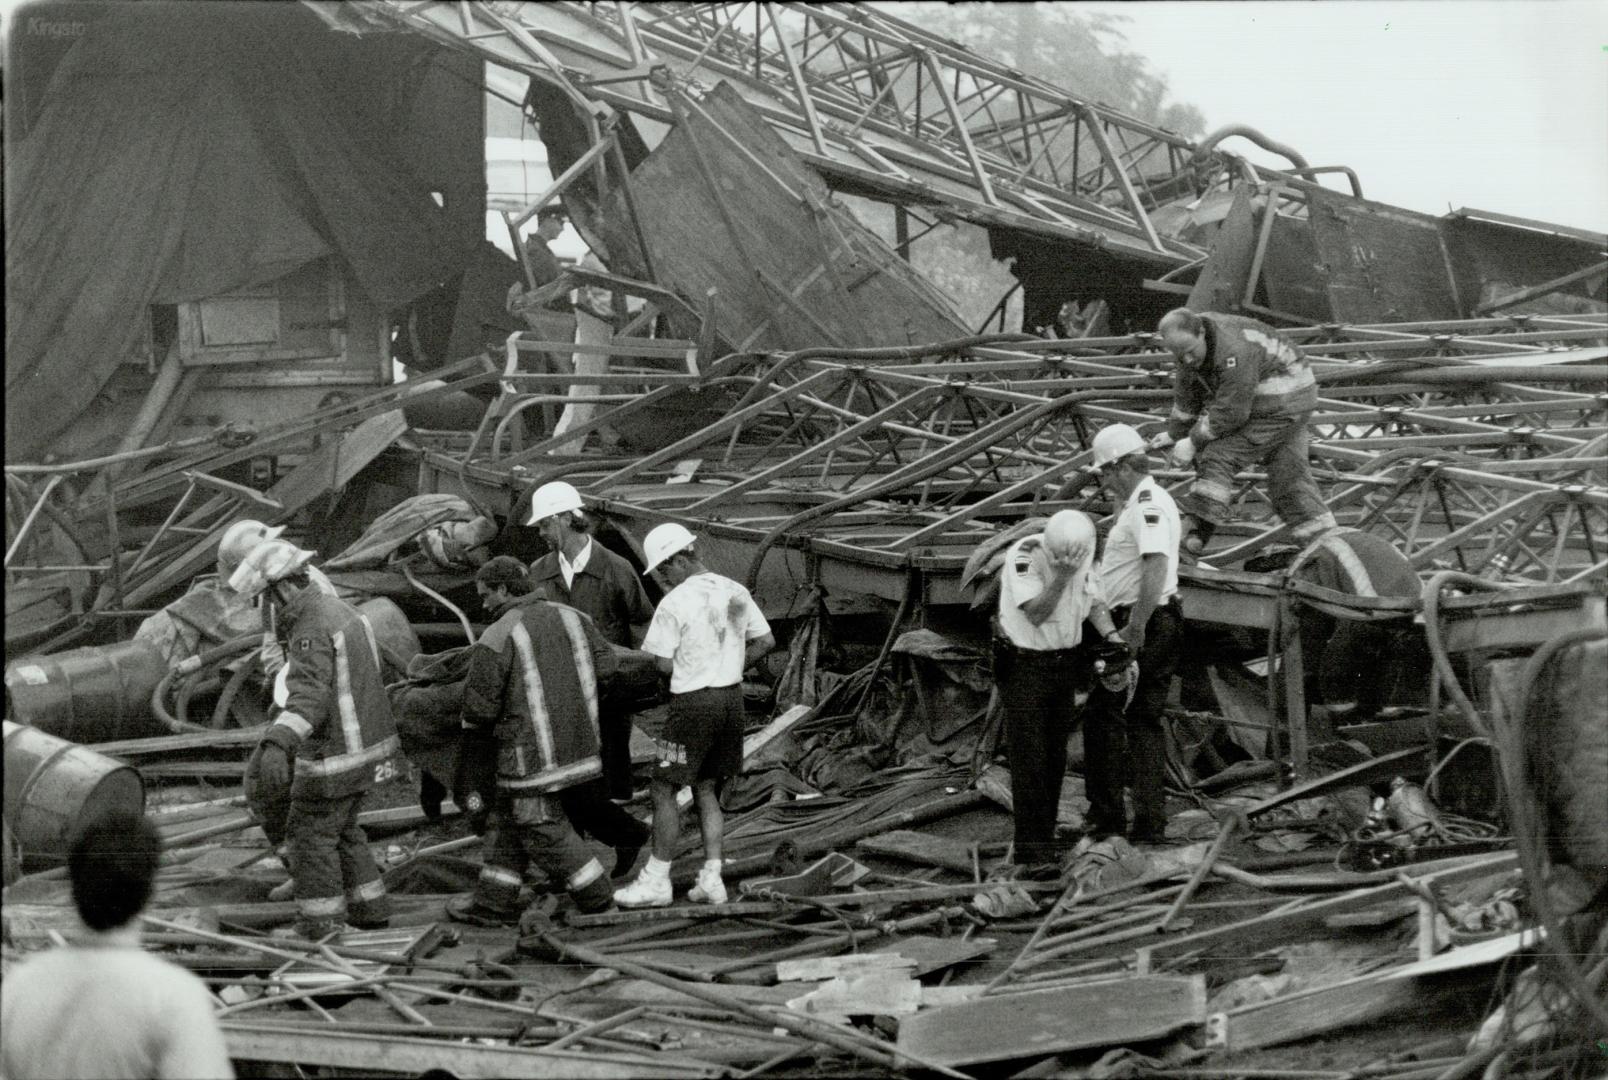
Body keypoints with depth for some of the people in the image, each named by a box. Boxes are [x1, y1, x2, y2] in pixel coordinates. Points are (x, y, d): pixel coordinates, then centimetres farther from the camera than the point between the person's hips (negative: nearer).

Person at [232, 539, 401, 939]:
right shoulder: (340, 612, 10)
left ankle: (320, 928, 6)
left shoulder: (311, 631, -22)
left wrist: (276, 745, -51)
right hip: (370, 744, 9)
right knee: (342, 830, 22)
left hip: (334, 756, -9)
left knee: (312, 834, 2)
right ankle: (369, 908, 28)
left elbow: (308, 695, -38)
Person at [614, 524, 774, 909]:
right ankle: (711, 879, 12)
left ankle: (656, 880, 6)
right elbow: (766, 641, 13)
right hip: (732, 696, 7)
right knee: (707, 790, 15)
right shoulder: (736, 593, 6)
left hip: (694, 702, -7)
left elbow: (664, 665, -13)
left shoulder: (674, 604, -15)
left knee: (664, 789, 3)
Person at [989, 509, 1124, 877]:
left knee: (1055, 758, 9)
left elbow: (1094, 600, 8)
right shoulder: (1023, 556, -22)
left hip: (1065, 664, 6)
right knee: (1029, 760, -11)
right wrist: (1061, 577, -38)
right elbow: (1036, 614, -27)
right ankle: (1032, 854, -13)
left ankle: (1039, 842, 18)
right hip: (1023, 665, -6)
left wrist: (1113, 637, -8)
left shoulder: (1083, 556, -1)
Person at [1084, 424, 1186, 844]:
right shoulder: (1142, 502, 18)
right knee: (1146, 720, 11)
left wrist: (1135, 628, -29)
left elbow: (1156, 566, -29)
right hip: (1161, 622, 10)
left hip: (1142, 627, -10)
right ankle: (1150, 821, 11)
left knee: (1103, 715, -2)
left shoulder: (1147, 504, -16)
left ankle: (1106, 817, 2)